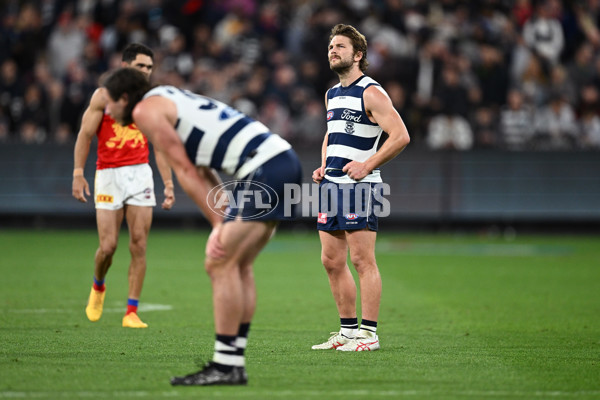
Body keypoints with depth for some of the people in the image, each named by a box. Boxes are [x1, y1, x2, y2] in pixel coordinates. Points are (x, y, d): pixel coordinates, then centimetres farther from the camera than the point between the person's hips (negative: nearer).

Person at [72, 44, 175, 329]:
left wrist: (168, 183, 10)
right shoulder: (103, 96, 2)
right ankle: (98, 287, 26)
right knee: (108, 246, -7)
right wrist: (78, 172, -8)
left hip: (140, 174, 3)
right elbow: (85, 135, 1)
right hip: (108, 174, -2)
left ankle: (131, 312, -1)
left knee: (138, 245, -5)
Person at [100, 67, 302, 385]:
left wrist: (218, 224, -5)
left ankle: (225, 367, -8)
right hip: (284, 159, 10)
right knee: (238, 265, 13)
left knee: (220, 264, -8)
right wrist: (225, 219, 10)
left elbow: (185, 171, -5)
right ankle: (234, 363, 14)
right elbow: (202, 172, 20)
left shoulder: (146, 110, -1)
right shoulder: (173, 101, 27)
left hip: (262, 168, -10)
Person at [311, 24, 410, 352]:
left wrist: (367, 165, -16)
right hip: (331, 185, 8)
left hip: (359, 186, -8)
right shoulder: (332, 95, 17)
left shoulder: (371, 93, -8)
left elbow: (400, 136, -13)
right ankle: (348, 330, 15)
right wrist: (323, 166, 14)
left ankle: (368, 334, -5)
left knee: (362, 260, -8)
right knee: (331, 261, 8)